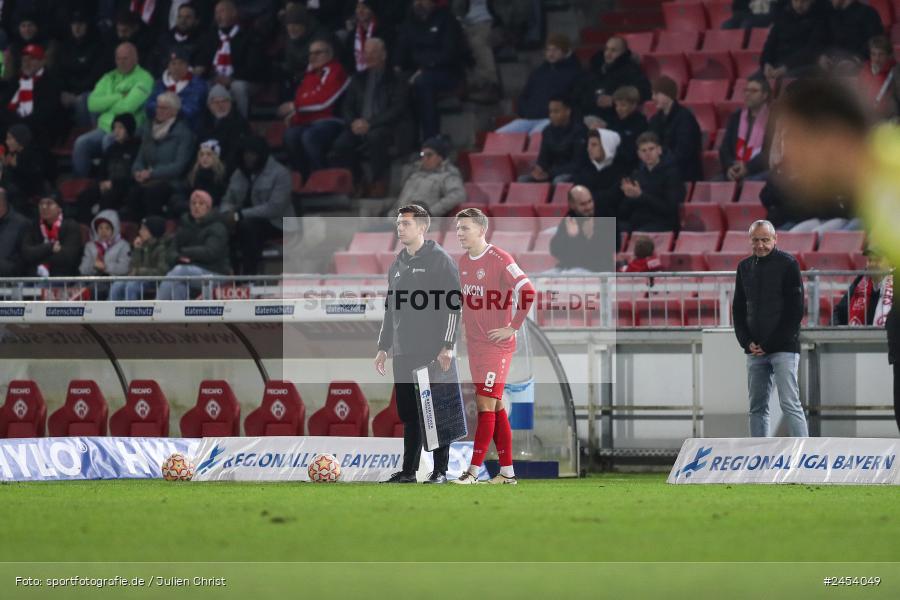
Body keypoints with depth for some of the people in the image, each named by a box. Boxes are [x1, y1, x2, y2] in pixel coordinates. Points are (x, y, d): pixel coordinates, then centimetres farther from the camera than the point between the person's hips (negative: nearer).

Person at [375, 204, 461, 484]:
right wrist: (383, 347, 18)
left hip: (433, 353, -7)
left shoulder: (440, 260, -5)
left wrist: (447, 346, -16)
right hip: (403, 353, 7)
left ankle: (440, 470, 1)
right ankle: (408, 470, 11)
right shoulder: (398, 264, 17)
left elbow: (453, 305, -10)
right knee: (409, 413, 7)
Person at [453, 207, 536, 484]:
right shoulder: (463, 262, 11)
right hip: (475, 345, 8)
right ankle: (507, 472, 13)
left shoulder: (499, 259, -13)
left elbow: (527, 291, -20)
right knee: (495, 406, 10)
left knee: (486, 404, -9)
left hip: (496, 345, -8)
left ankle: (474, 470, -11)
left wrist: (513, 327, -18)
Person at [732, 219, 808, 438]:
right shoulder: (744, 267, 13)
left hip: (783, 348, -6)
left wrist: (770, 344, -11)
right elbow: (738, 309, 16)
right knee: (757, 407, 6)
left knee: (790, 404, -11)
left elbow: (795, 310, -8)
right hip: (755, 350, 6)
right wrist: (747, 342, 0)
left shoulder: (787, 264, -4)